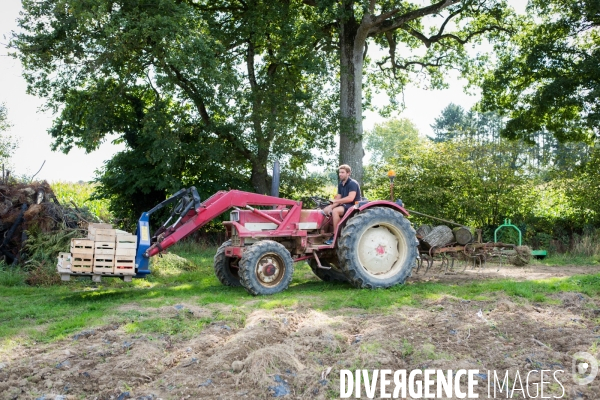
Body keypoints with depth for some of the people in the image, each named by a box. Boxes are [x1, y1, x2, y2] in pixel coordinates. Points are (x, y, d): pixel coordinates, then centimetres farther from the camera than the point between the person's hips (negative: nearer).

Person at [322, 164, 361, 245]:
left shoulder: (353, 183, -14)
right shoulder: (340, 184, 12)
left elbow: (350, 198, -27)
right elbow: (338, 199, 10)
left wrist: (336, 201, -22)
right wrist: (331, 207, -9)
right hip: (344, 205, 9)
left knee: (335, 211, -32)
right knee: (325, 210, -1)